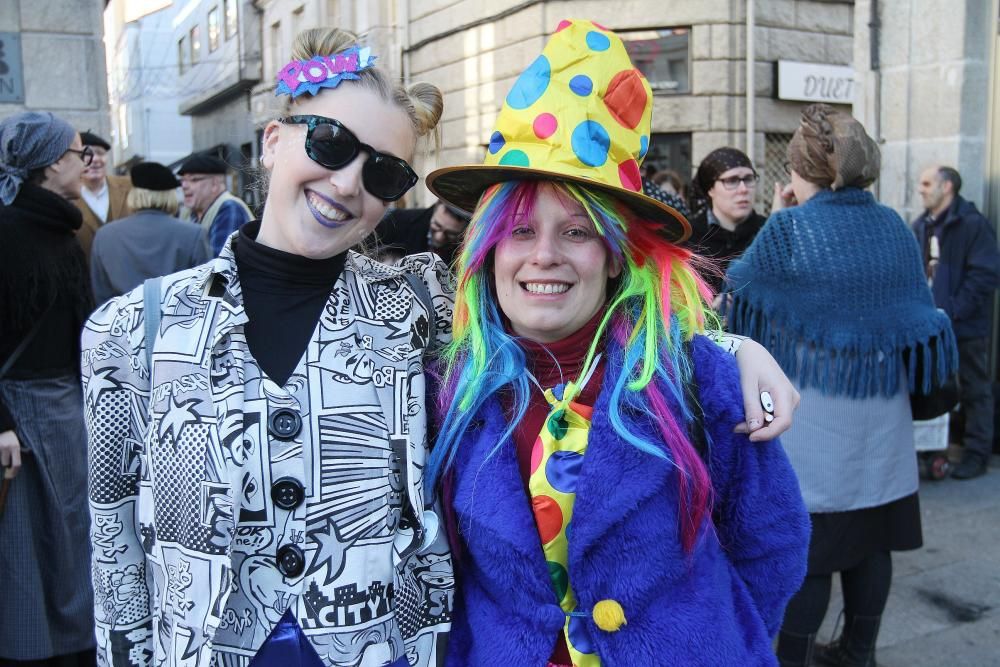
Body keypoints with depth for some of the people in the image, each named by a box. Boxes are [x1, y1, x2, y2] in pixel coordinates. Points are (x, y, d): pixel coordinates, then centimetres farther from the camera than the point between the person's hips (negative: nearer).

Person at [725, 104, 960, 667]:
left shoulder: (791, 227, -14)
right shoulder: (894, 226, 4)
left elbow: (740, 287, 0)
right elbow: (914, 306, 11)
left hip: (811, 409, -5)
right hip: (883, 407, 6)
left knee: (805, 540, 3)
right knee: (870, 534, 14)